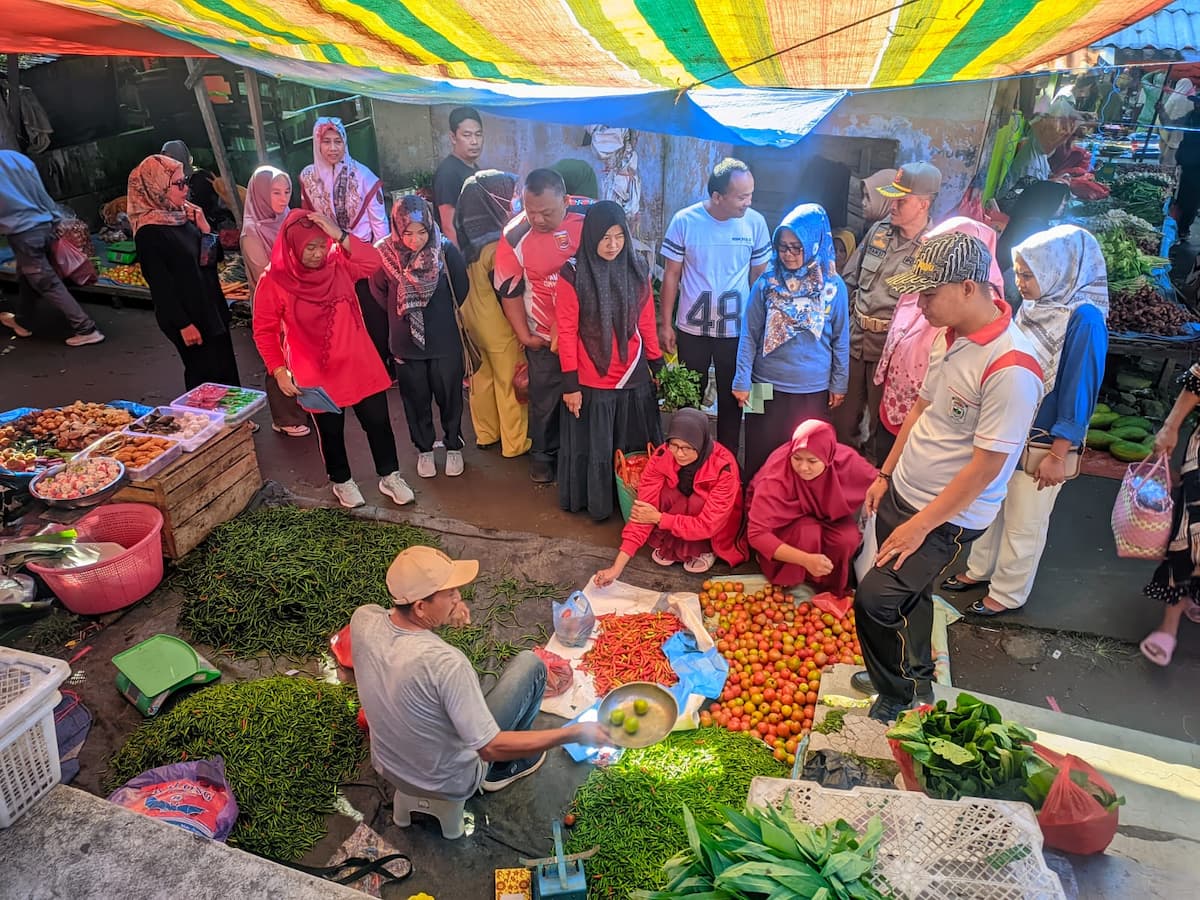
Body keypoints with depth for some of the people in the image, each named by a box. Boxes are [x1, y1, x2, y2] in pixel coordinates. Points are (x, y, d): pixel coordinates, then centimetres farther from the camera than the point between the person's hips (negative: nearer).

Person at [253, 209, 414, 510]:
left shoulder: (338, 264, -5)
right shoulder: (273, 282, -13)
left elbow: (373, 262, -22)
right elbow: (264, 331, -7)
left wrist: (340, 236, -31)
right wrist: (278, 370, -15)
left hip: (360, 365, 3)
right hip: (316, 375, -2)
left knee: (378, 421, 10)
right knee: (331, 431, 15)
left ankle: (390, 476, 30)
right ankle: (341, 482, 38)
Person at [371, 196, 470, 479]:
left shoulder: (446, 251, -17)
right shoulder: (384, 254, -13)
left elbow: (461, 291, -2)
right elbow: (380, 295, 5)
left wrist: (441, 317, 7)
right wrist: (402, 316, 10)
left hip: (446, 341, -1)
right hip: (406, 343, 1)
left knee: (450, 397, 14)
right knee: (416, 399, 16)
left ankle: (453, 446, 36)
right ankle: (424, 449, 36)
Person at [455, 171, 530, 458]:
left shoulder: (468, 238, -2)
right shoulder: (497, 247, -25)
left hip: (473, 322, 8)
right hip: (499, 327, -7)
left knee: (482, 377, 19)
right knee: (510, 383, 7)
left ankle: (486, 433, 33)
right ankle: (515, 443, 20)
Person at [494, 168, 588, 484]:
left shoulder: (587, 225, -11)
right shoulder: (515, 235, -13)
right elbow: (509, 291, -3)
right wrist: (525, 336, -1)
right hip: (545, 338, -1)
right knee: (545, 402, 11)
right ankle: (542, 455, 32)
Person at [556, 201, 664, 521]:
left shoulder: (637, 272, 1)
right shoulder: (573, 276, -10)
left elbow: (646, 324, 8)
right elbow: (567, 332, -9)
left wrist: (658, 368, 10)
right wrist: (570, 384, -10)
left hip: (634, 380, 4)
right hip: (591, 383, -3)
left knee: (635, 446, 15)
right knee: (593, 448, 11)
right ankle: (596, 505, 28)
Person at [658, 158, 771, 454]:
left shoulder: (755, 222, -7)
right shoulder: (684, 221, -11)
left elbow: (759, 277, 3)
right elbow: (671, 276, -3)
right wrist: (665, 324, -3)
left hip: (737, 330, 1)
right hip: (692, 328, 0)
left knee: (732, 399, 12)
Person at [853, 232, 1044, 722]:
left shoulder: (1011, 367, -26)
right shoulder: (955, 336, 1)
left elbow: (987, 463, -24)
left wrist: (921, 525, -19)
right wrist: (886, 474, 15)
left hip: (948, 516, -8)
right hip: (902, 494, 8)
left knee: (875, 600, -9)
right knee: (908, 594, 22)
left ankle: (899, 699, 17)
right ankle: (915, 677, 45)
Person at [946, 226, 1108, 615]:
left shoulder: (1084, 320, -20)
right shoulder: (1032, 307, -1)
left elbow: (1080, 390, -18)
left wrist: (1058, 455, -17)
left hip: (1043, 442, -6)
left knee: (1024, 525, 10)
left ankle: (1007, 593, 28)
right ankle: (979, 569, 39)